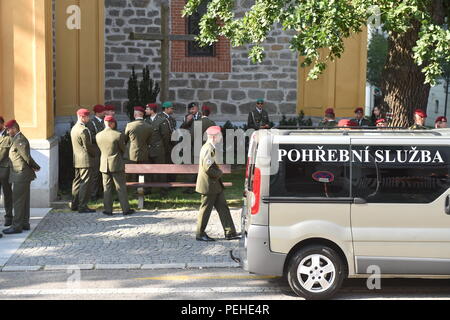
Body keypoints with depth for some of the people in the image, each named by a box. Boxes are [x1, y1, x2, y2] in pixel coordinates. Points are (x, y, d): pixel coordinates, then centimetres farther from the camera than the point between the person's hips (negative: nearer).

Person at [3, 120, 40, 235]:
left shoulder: (20, 140, -17)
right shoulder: (17, 139, 16)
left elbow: (27, 157, -20)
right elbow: (27, 158, 17)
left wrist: (35, 167, -7)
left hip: (21, 175, -10)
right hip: (22, 176, 10)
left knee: (18, 201, -6)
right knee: (24, 200, 14)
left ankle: (17, 226, -3)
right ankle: (25, 224, 20)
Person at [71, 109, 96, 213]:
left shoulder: (74, 128, 12)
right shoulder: (84, 130, -18)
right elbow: (88, 146, -18)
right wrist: (96, 153, -1)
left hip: (77, 160, 10)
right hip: (85, 160, -10)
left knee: (77, 181, 15)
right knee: (85, 183, -6)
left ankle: (74, 204, 21)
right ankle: (82, 206, -5)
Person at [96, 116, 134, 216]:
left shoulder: (98, 136, -2)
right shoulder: (118, 135, -14)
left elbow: (101, 149, 9)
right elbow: (123, 149, -3)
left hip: (104, 165, 4)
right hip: (117, 164, -4)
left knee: (107, 188, 10)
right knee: (121, 188, 5)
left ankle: (108, 210, 12)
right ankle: (126, 209, 9)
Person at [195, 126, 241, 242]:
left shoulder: (209, 147, 13)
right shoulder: (209, 149, -20)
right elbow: (208, 168, -25)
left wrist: (218, 172, 10)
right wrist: (219, 173, -11)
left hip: (214, 184, 10)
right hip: (209, 185, -10)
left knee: (223, 208, 10)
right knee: (206, 209, 0)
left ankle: (230, 232, 13)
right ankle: (200, 234, 11)